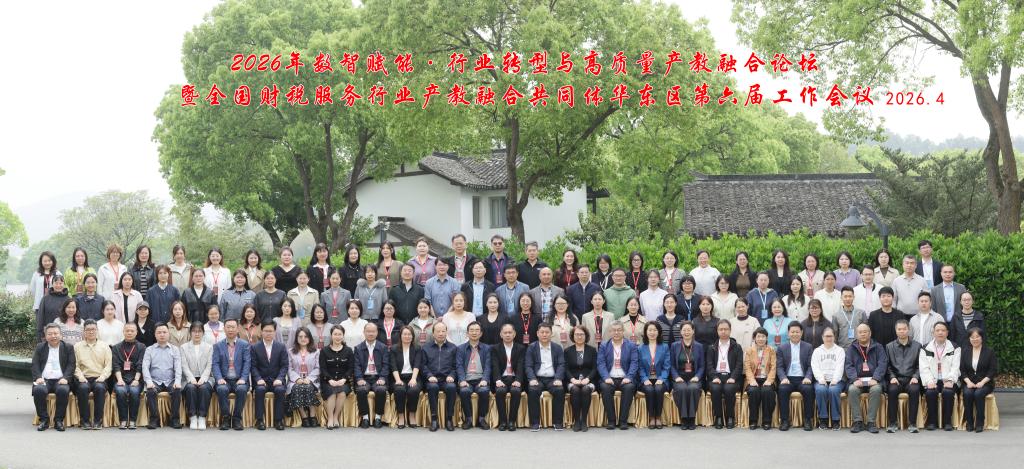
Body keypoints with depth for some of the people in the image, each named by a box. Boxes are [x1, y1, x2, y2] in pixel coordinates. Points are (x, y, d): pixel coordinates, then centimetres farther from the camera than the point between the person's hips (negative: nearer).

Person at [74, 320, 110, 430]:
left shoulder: (104, 346, 15)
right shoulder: (77, 346, 15)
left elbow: (108, 365, 7)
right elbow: (75, 365, 6)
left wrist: (102, 376, -10)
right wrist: (80, 376, -12)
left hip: (99, 378, 0)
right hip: (84, 378, 0)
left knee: (100, 387, -34)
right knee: (83, 388, -34)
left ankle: (98, 420, -26)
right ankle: (85, 420, -24)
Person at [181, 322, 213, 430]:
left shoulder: (209, 347, 14)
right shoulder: (184, 347, 13)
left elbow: (209, 366, 4)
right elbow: (184, 366, 2)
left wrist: (202, 379, -13)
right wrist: (192, 379, -14)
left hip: (204, 378, 0)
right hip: (190, 379, 0)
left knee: (204, 388, -34)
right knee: (191, 388, -34)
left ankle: (202, 418, -31)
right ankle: (193, 417, -29)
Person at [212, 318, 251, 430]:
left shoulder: (245, 345, 10)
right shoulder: (218, 346, 12)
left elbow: (247, 363, 0)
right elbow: (215, 364, 2)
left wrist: (243, 379, -15)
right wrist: (219, 378, -15)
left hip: (239, 380, -1)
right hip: (225, 380, 1)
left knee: (242, 389, -34)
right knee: (222, 389, -33)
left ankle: (237, 419, -21)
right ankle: (225, 418, -20)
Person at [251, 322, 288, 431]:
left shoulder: (281, 347, 8)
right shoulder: (254, 347, 7)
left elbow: (284, 366, 3)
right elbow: (253, 366, 1)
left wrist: (279, 379, -13)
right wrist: (258, 379, -15)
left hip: (276, 380, 0)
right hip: (261, 380, 0)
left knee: (280, 390, -31)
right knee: (260, 389, -33)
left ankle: (278, 420, -23)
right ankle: (260, 420, -26)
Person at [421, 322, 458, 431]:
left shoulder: (453, 348, 17)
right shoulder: (426, 348, 17)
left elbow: (456, 366, 10)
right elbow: (423, 365, 8)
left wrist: (451, 376, -8)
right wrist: (429, 376, -9)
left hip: (447, 379, 0)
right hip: (432, 379, 0)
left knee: (451, 387, -34)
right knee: (432, 387, -36)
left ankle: (449, 419, -24)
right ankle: (434, 419, -29)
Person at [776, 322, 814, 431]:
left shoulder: (809, 347, 13)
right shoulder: (782, 348, 13)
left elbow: (811, 365, 5)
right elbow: (779, 366, 5)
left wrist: (808, 377, -14)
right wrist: (783, 378, -14)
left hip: (803, 379, 0)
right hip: (788, 379, 0)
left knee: (808, 389, -33)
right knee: (782, 389, -32)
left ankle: (808, 420, -21)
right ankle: (784, 420, -24)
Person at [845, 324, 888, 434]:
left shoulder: (878, 347, 12)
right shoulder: (851, 349, 15)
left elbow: (882, 364, 1)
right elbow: (848, 366, 3)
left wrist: (875, 379, -15)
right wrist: (855, 379, -15)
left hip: (873, 380, -1)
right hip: (858, 380, 1)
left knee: (876, 390, -34)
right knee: (852, 390, -32)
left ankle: (871, 422, -28)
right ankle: (858, 422, -27)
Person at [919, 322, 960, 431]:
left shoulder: (954, 348, 11)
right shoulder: (925, 349, 12)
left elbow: (955, 367, 0)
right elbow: (924, 368, 1)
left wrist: (950, 381, -17)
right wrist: (929, 381, -16)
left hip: (948, 381, -1)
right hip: (932, 381, 1)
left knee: (948, 392, -32)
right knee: (930, 392, -31)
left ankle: (947, 422, -19)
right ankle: (932, 421, -17)